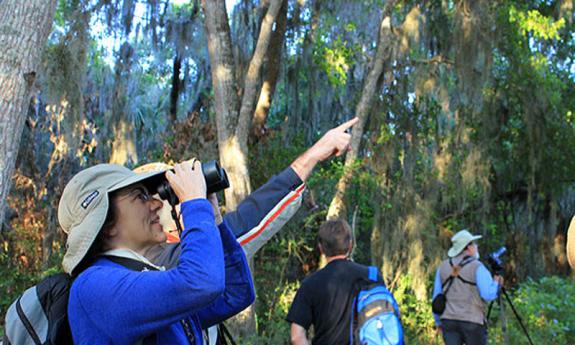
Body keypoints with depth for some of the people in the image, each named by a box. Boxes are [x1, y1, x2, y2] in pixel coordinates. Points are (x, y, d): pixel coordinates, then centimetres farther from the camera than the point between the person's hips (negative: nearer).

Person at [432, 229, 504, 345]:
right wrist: (496, 284, 5)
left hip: (449, 320, 4)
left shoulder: (443, 267, 9)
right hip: (473, 322, -4)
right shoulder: (477, 267, -7)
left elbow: (437, 297, 12)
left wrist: (438, 322, 21)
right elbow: (489, 295, -15)